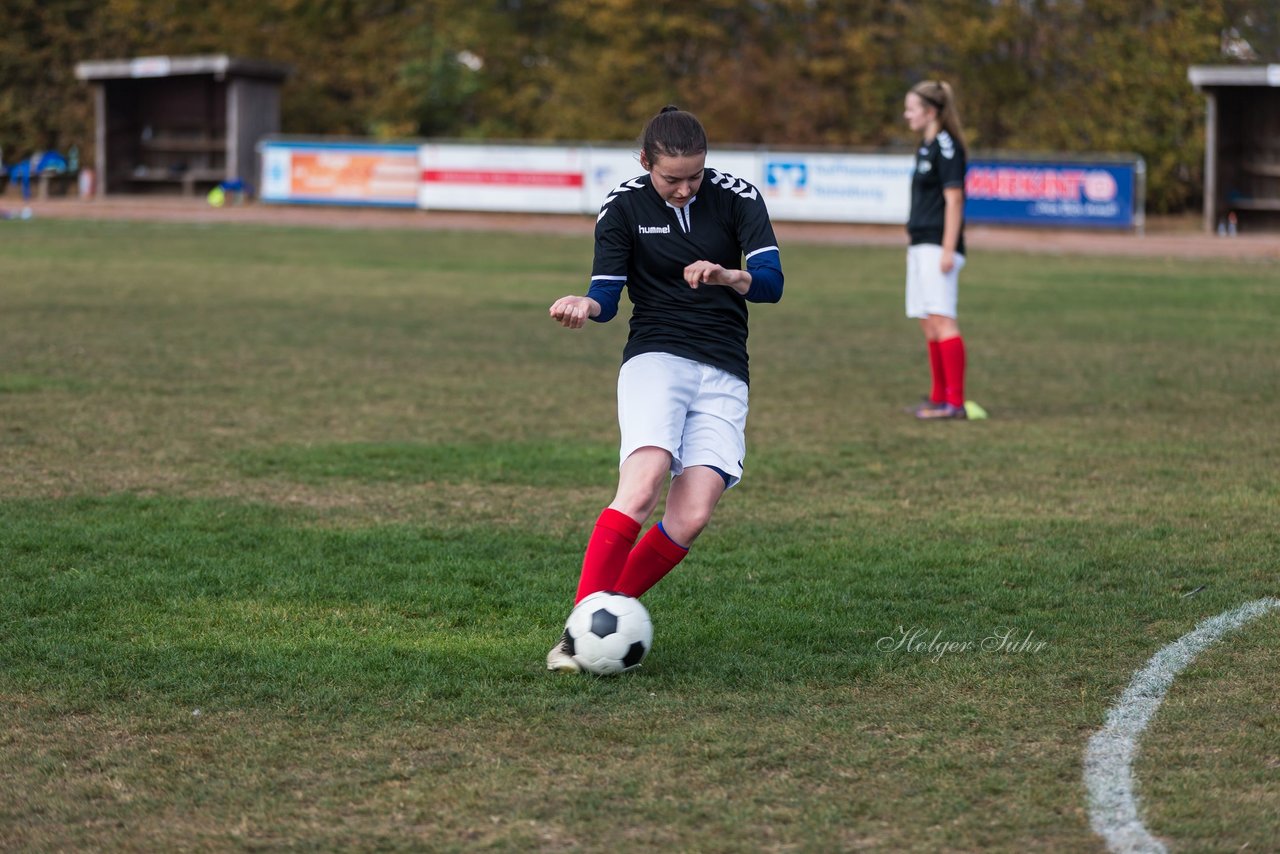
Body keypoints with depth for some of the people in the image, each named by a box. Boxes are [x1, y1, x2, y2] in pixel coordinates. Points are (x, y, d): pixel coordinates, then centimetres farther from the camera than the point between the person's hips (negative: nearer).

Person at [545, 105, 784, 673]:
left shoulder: (737, 198, -1)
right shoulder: (623, 206, -1)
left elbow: (771, 283, -11)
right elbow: (608, 293, -3)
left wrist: (728, 276, -32)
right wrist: (585, 307, -26)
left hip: (724, 374, 2)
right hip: (655, 359, -2)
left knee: (691, 517, -14)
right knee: (643, 483, -27)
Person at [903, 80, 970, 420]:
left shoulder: (946, 147, -12)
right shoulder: (925, 147, 16)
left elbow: (953, 200, -16)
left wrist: (948, 250, -21)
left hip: (938, 246, -10)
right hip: (921, 245, 10)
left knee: (941, 320, -13)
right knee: (928, 323, 13)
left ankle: (955, 401, -15)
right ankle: (939, 397, 20)